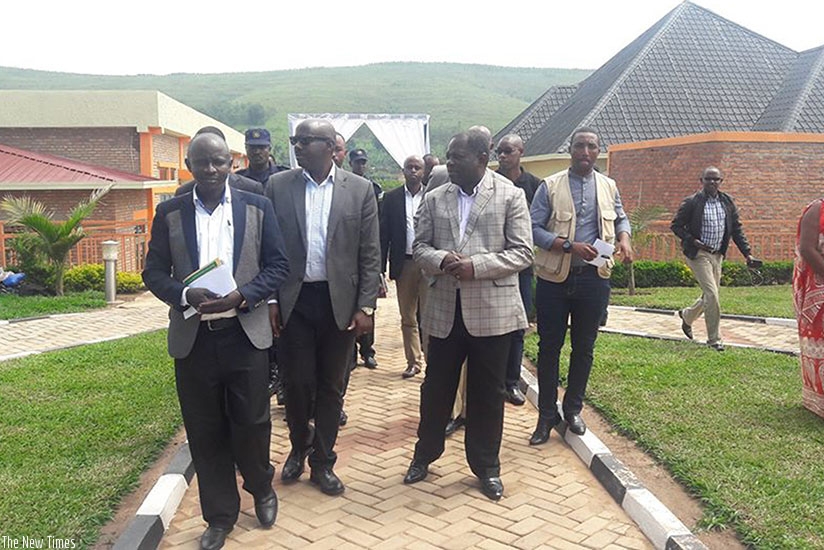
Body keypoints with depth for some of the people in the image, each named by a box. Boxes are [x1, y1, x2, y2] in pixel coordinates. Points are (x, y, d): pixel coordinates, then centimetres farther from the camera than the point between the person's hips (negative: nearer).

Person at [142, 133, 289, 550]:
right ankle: (219, 515, 27)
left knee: (251, 422, 6)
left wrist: (243, 295, -15)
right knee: (205, 432, 9)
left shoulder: (257, 207, 3)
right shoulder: (169, 213, 5)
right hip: (193, 339, 1)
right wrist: (186, 295, -15)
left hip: (245, 334, -1)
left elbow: (278, 264, 1)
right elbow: (154, 272, 5)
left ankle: (261, 489, 36)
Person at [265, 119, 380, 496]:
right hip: (293, 299, 0)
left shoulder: (359, 189, 0)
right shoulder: (278, 185, 2)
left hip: (339, 301, 0)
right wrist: (270, 299, -2)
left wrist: (365, 306, -5)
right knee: (297, 381, 7)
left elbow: (370, 253, 0)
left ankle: (322, 462, 26)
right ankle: (298, 448, 33)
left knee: (331, 385, 9)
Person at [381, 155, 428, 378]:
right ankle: (413, 362, 21)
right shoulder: (392, 198, 6)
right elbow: (384, 234, 5)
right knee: (407, 318, 10)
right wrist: (380, 267, 0)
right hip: (403, 264, 2)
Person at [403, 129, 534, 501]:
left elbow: (522, 253, -6)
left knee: (487, 392, 9)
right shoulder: (434, 199, 7)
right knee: (436, 386, 13)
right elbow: (419, 246, 8)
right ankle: (425, 454, 34)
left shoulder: (510, 196, -3)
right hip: (444, 308, 3)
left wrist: (476, 266, -18)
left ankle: (486, 466, 26)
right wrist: (441, 260, -14)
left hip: (492, 310, -2)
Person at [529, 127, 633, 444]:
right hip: (554, 277, -3)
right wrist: (570, 246, -20)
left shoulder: (608, 186, 8)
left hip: (594, 277, 3)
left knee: (584, 347, 12)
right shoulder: (550, 186, -4)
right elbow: (534, 228, -9)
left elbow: (620, 218, 22)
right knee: (549, 347, 5)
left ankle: (573, 409, 28)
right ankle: (547, 415, 18)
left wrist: (624, 238, 0)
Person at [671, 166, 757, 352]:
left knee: (710, 295, 12)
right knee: (712, 295, -12)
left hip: (717, 255, 6)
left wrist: (746, 253, 2)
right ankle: (714, 338, -2)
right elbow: (675, 225, -5)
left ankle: (687, 316, 41)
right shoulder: (691, 202, -8)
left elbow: (736, 229, 10)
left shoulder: (727, 202, 8)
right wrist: (693, 242, -17)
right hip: (698, 254, -6)